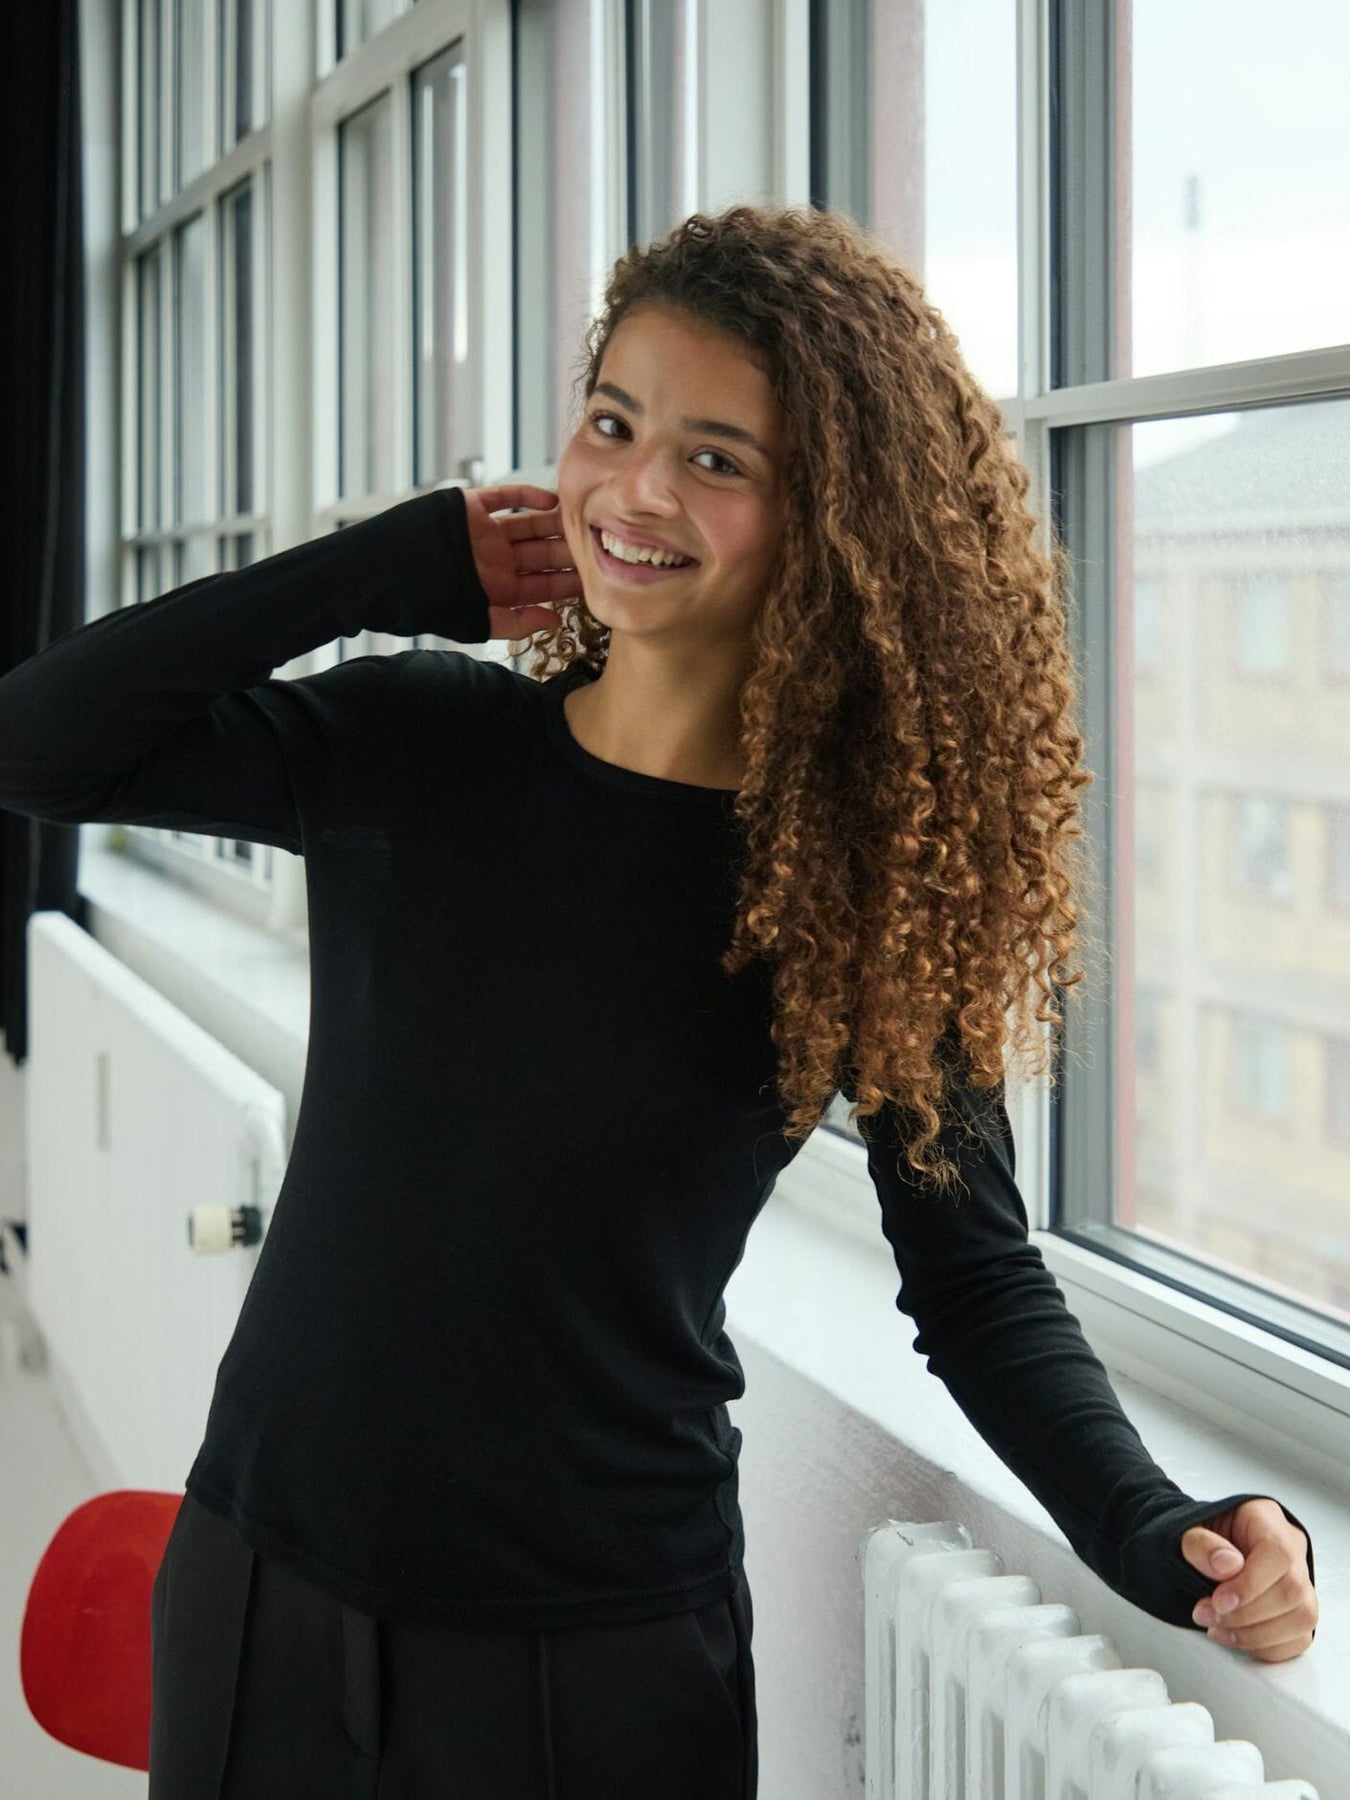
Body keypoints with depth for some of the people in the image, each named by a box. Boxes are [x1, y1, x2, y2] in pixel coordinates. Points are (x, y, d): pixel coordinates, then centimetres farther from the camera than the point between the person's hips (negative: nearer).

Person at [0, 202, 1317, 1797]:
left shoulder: (873, 878, -8)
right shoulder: (413, 751, -2)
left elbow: (973, 1279, -3)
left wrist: (1151, 1532, -19)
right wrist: (400, 568, -9)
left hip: (602, 1653, -2)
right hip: (265, 1586, 3)